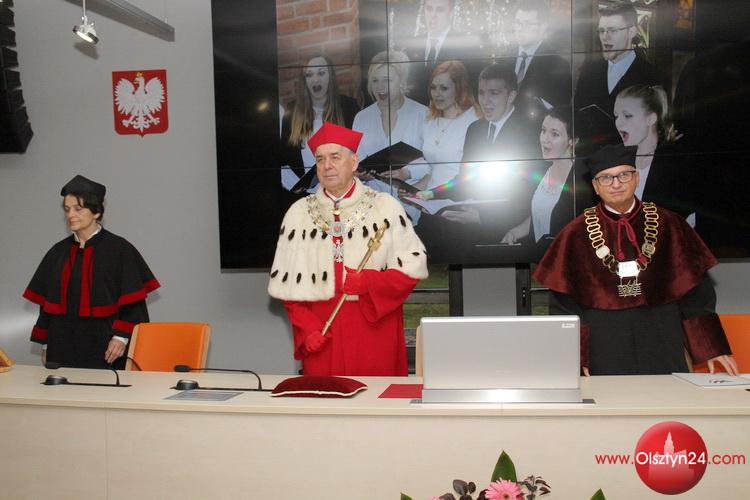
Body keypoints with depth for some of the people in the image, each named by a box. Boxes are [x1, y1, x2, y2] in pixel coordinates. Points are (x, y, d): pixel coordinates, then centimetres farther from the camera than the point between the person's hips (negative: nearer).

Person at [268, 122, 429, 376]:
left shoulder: (385, 207, 1)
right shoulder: (299, 212, 7)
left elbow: (414, 266, -1)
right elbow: (289, 281, 6)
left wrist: (368, 282, -14)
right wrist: (306, 327, -6)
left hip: (375, 329, -1)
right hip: (321, 338, 2)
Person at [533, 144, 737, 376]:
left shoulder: (668, 225, 3)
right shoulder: (577, 233, 0)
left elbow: (695, 294, 5)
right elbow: (564, 304, 0)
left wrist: (712, 348, 2)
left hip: (661, 342, 1)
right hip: (604, 345, -1)